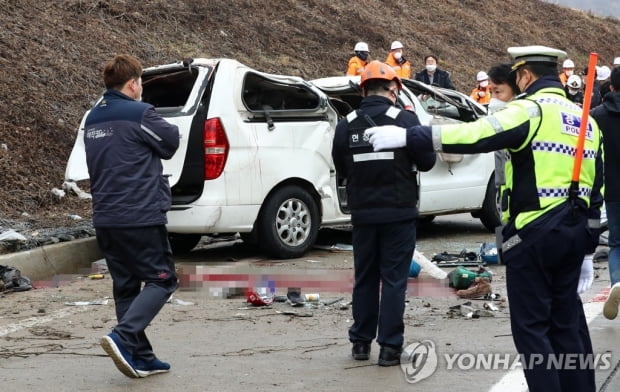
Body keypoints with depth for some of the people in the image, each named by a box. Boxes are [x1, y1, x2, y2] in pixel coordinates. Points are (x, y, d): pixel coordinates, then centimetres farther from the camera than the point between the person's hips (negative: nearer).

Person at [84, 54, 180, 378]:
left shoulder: (92, 119, 14)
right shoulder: (139, 114, -12)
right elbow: (170, 142, -2)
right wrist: (169, 129, 17)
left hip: (105, 218, 8)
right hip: (141, 216, -8)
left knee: (126, 286, 12)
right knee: (160, 280, 1)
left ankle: (140, 357, 13)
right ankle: (124, 336, -17)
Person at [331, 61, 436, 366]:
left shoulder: (347, 125, -1)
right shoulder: (405, 120, -11)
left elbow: (342, 169, 8)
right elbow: (426, 161, -6)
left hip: (363, 213, 3)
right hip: (398, 212, -3)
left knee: (365, 278, 15)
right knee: (394, 279, 2)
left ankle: (361, 341, 21)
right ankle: (390, 346, 0)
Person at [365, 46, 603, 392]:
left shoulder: (532, 109, -10)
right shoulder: (586, 121, 16)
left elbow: (474, 135, -22)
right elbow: (596, 190, 17)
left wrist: (407, 136, -20)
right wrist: (586, 250, 23)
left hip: (535, 233, -8)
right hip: (575, 233, 8)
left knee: (532, 326, -1)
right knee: (569, 323, 14)